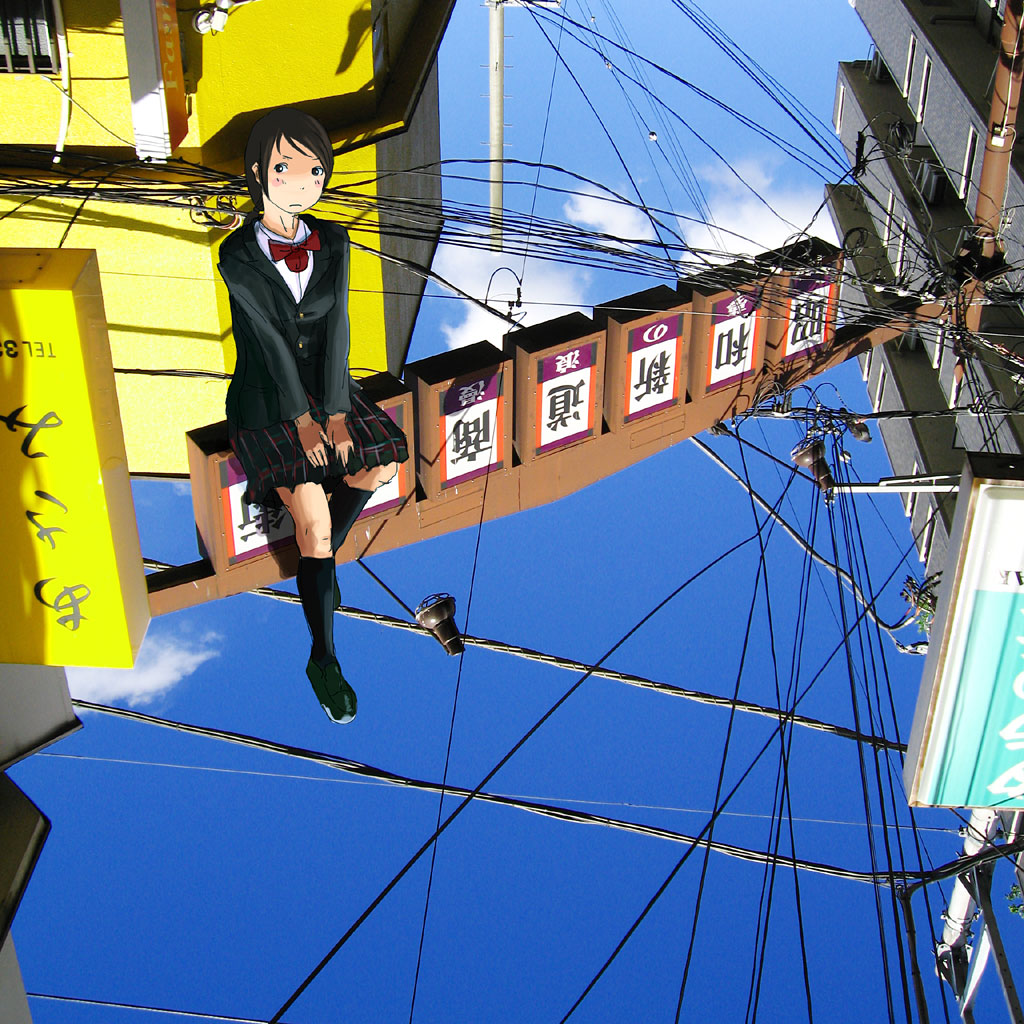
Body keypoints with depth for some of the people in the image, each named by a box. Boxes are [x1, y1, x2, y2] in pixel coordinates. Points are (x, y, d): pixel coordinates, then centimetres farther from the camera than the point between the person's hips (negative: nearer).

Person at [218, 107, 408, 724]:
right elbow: (271, 339, -16)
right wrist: (301, 417, -17)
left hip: (327, 388, 5)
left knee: (382, 465, -19)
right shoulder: (239, 257, -14)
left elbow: (336, 326, -9)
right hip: (267, 403, -5)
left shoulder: (333, 243, -1)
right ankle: (323, 658, -8)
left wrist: (336, 410, -16)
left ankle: (320, 557, 8)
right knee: (313, 514, -20)